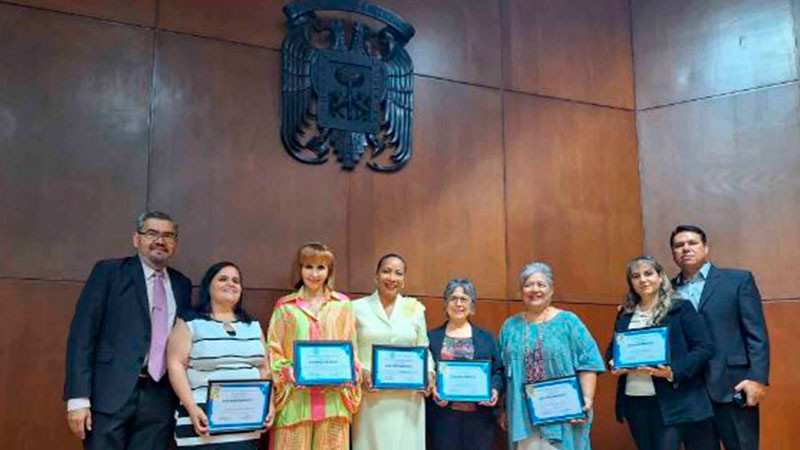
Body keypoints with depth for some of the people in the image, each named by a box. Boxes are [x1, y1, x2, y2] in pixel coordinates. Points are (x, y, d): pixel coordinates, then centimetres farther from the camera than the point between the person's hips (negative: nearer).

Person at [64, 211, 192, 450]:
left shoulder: (182, 284, 14)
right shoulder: (109, 271, 2)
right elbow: (82, 333, -4)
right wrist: (78, 397, -12)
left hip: (160, 399, 4)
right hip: (111, 394, -3)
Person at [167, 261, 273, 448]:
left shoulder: (253, 326, 15)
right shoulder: (190, 323, 2)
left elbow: (264, 369, 16)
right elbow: (176, 364, -5)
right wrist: (191, 408, -14)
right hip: (205, 421, -4)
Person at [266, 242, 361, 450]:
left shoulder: (343, 304, 13)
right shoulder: (285, 306, 9)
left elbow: (351, 347, 13)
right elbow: (273, 348, 6)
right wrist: (287, 371, -12)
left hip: (333, 397, 1)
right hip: (296, 396, -1)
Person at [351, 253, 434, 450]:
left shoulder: (415, 308, 9)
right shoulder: (357, 308, 3)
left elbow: (423, 349, 13)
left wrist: (428, 372, -5)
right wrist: (361, 373, -12)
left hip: (408, 398, 2)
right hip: (371, 397, -1)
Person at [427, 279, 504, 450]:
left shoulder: (486, 338, 13)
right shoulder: (432, 337, 9)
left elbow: (498, 371, 9)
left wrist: (495, 389, -10)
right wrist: (432, 389, -13)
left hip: (480, 415, 1)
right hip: (443, 415, -1)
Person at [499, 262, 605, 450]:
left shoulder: (568, 321, 1)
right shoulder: (510, 326, 10)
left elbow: (588, 363, -3)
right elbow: (502, 371, 13)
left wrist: (587, 399, -13)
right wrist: (504, 409, 12)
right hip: (523, 416, 3)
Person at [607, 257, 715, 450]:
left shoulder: (680, 308, -1)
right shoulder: (625, 314, 12)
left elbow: (704, 347, -6)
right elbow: (611, 348, 20)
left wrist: (674, 372, -19)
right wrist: (614, 363, -3)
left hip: (673, 400, -4)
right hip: (634, 401, 5)